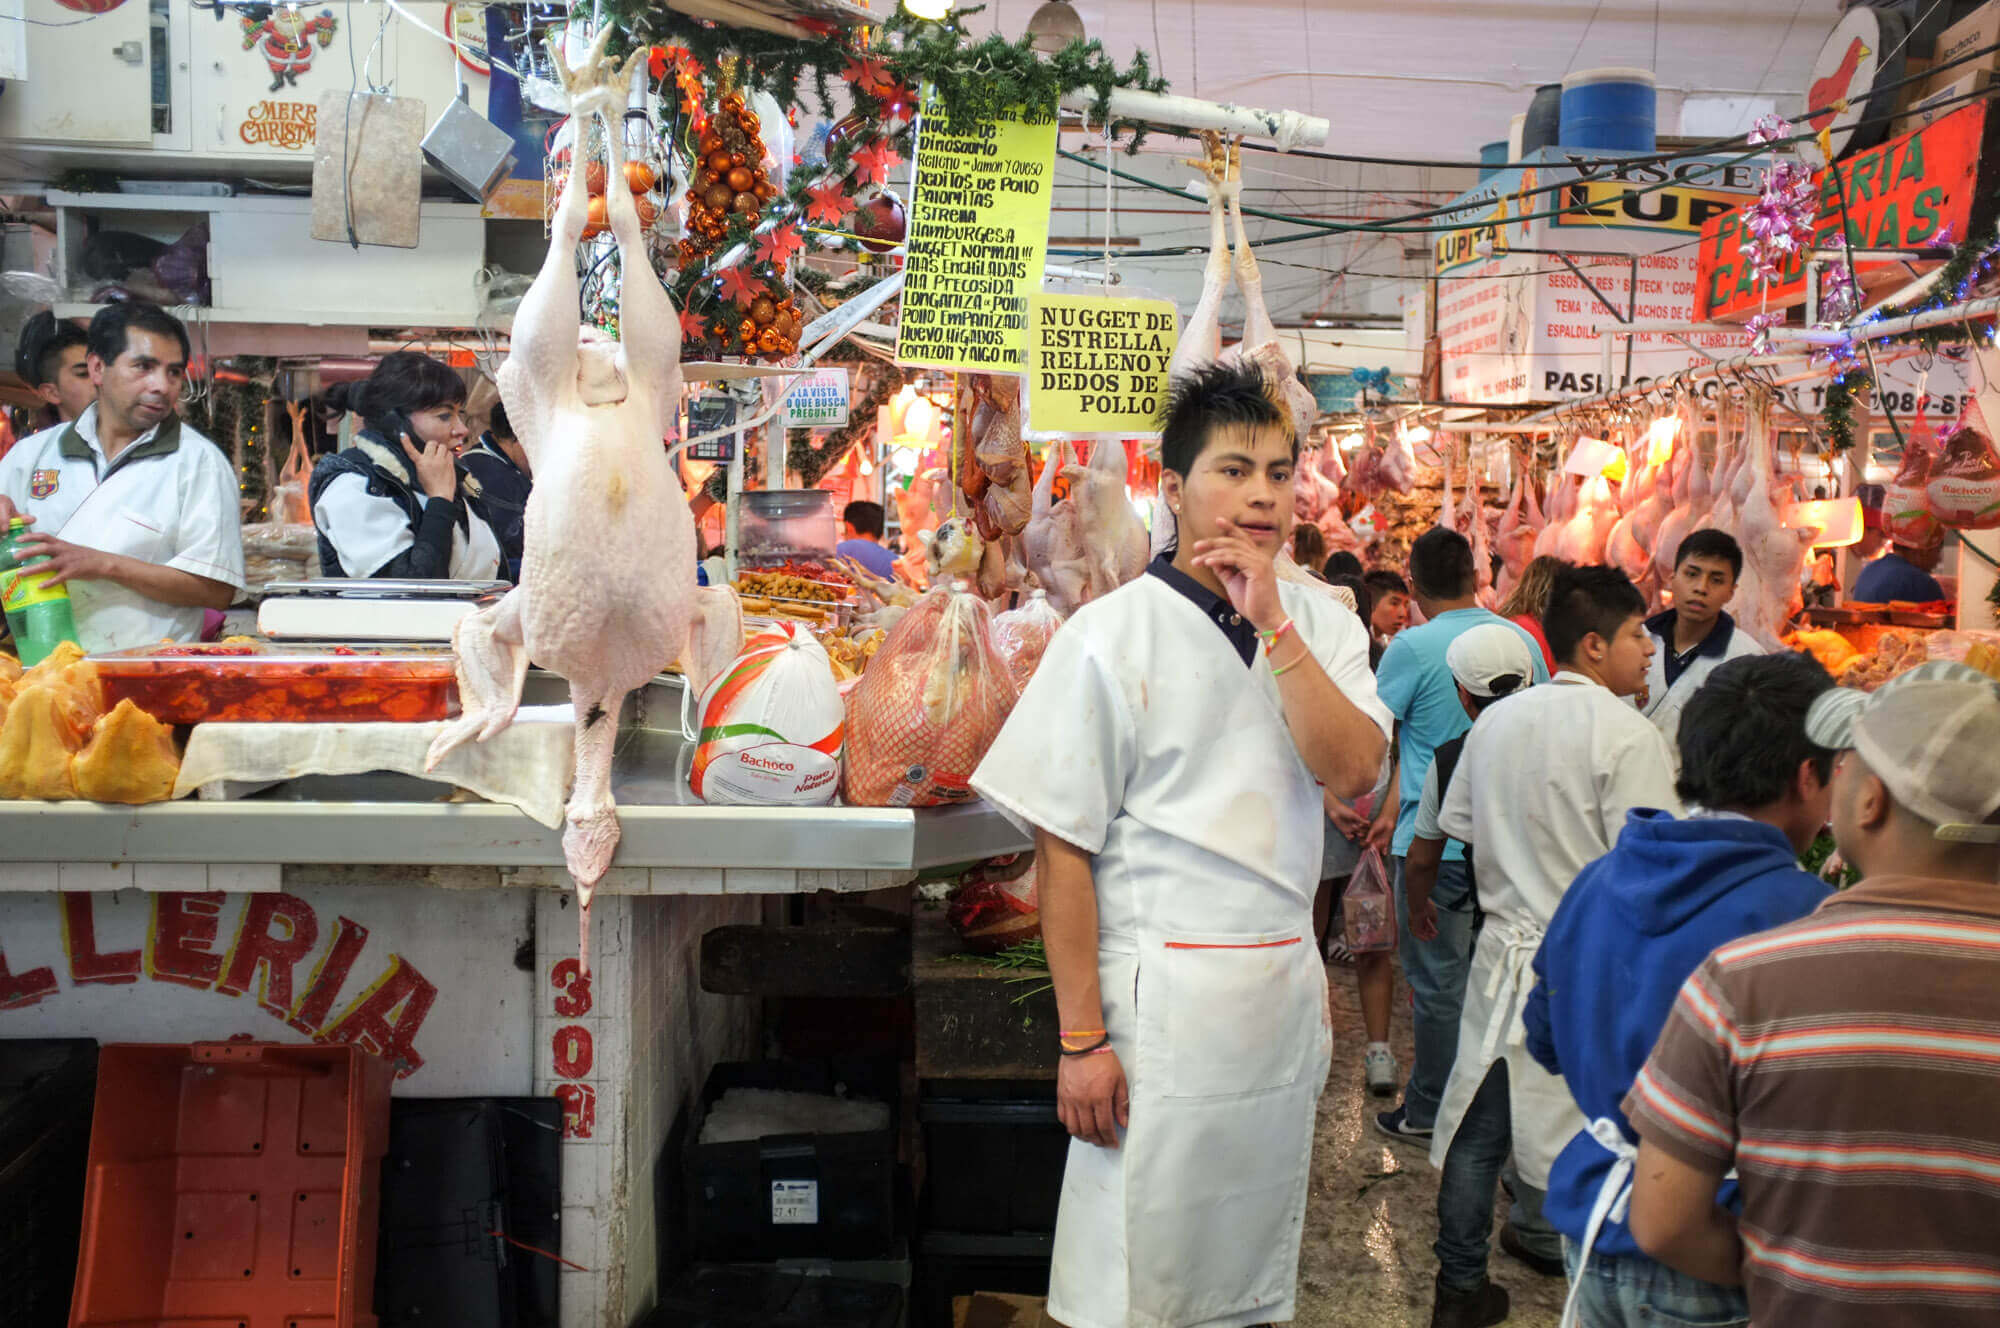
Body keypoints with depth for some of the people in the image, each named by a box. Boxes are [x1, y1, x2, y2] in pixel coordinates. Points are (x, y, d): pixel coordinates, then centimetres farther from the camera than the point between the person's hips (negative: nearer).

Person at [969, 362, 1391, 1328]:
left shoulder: (1323, 626, 6)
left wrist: (1272, 624, -16)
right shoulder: (1112, 633, -8)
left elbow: (1353, 772, -10)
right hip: (1160, 994, -5)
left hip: (1285, 988, 5)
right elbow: (1063, 848, -9)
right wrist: (1080, 1039, -11)